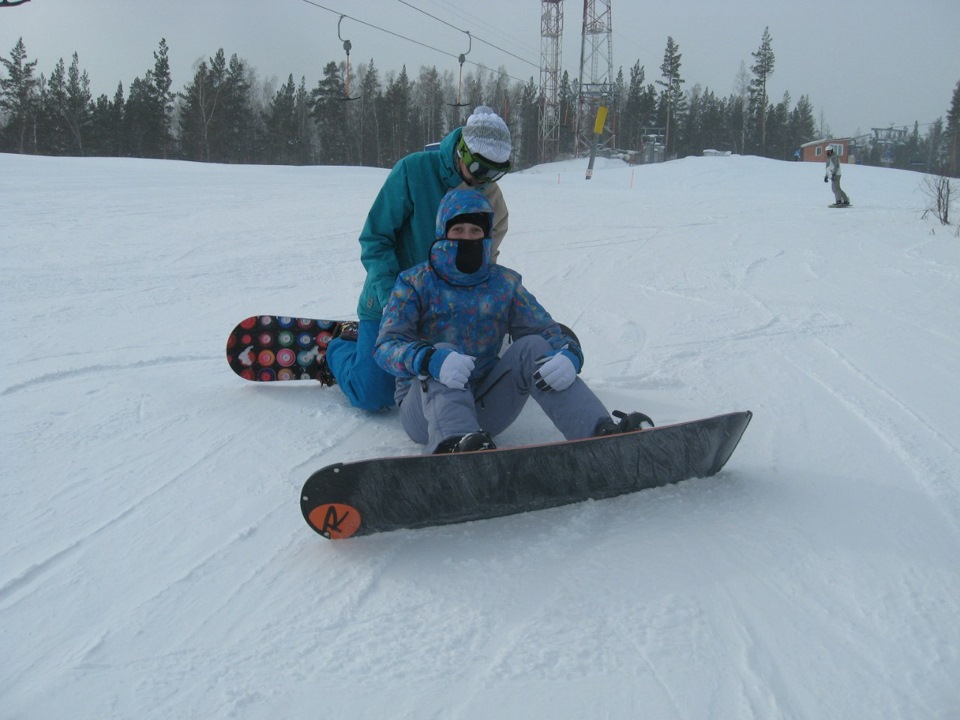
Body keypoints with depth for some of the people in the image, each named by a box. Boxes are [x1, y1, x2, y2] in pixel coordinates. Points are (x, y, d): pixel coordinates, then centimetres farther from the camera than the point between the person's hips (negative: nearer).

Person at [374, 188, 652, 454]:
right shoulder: (416, 282, -1)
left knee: (532, 347, -19)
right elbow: (387, 345, -14)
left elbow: (546, 331, 0)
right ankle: (453, 443, -59)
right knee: (441, 354, -31)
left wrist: (569, 355, -26)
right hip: (423, 407, -2)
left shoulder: (505, 284, 8)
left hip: (483, 406, 2)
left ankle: (602, 431, -37)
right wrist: (430, 360, -37)